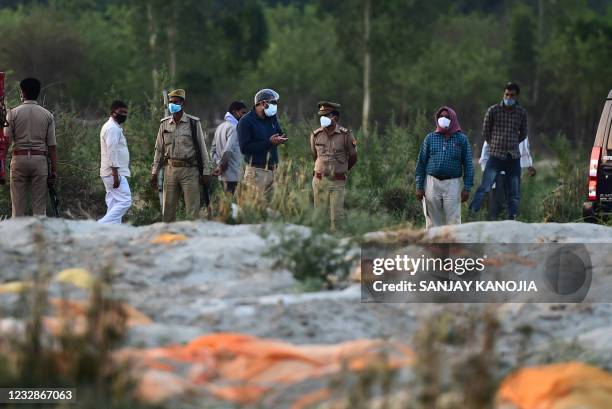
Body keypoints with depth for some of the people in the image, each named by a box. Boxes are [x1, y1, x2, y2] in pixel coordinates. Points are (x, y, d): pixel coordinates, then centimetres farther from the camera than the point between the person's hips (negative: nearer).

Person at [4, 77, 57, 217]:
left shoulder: (13, 113, 0)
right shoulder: (47, 115, 4)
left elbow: (6, 141, -4)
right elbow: (52, 146, 2)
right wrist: (54, 170, 5)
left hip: (19, 158, -1)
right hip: (40, 159, 1)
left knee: (18, 206, 1)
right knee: (40, 206, 2)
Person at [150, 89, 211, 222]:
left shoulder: (193, 123, -1)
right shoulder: (165, 124, 9)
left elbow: (202, 148, 1)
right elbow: (159, 149, 14)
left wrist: (205, 172, -3)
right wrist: (154, 172, 10)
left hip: (189, 170, -4)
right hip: (170, 170, 4)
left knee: (192, 209, -5)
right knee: (168, 209, 4)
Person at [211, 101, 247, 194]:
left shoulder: (220, 127, 17)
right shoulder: (233, 128, -12)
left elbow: (213, 150, 18)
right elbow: (228, 150, -23)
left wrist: (218, 164, 6)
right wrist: (221, 165, -12)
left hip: (224, 176, 9)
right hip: (234, 175, -9)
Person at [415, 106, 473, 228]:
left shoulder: (461, 139, 5)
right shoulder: (430, 138, 8)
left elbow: (468, 165, 4)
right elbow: (421, 163, 9)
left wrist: (467, 188, -3)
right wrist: (419, 187, 3)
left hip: (452, 183, -1)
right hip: (432, 183, 1)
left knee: (453, 220, -4)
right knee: (432, 222, 3)